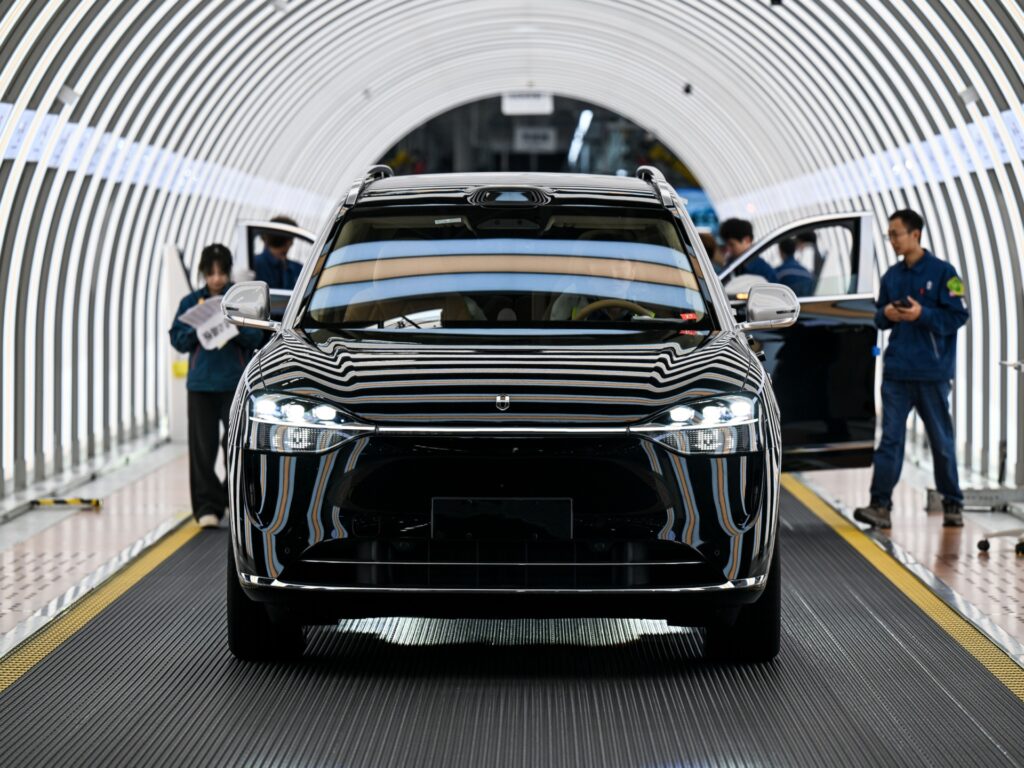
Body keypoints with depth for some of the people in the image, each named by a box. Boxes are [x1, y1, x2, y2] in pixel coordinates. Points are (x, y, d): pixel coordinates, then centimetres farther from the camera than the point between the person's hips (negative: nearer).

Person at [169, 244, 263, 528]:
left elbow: (256, 337, 1)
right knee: (203, 447, -1)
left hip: (236, 383, -1)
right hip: (201, 382, 1)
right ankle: (207, 507, 1)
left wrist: (235, 328, -17)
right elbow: (177, 340, 5)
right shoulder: (191, 302, 8)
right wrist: (198, 328, -13)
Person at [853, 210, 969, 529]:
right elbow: (879, 318, 18)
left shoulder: (942, 272, -5)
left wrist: (922, 314, -19)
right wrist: (886, 314, -4)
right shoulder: (891, 276, 11)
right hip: (896, 371, 4)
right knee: (890, 439, -4)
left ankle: (953, 505, 18)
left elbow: (958, 315, -8)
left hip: (932, 372, -4)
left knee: (942, 441, 7)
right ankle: (880, 505, -8)